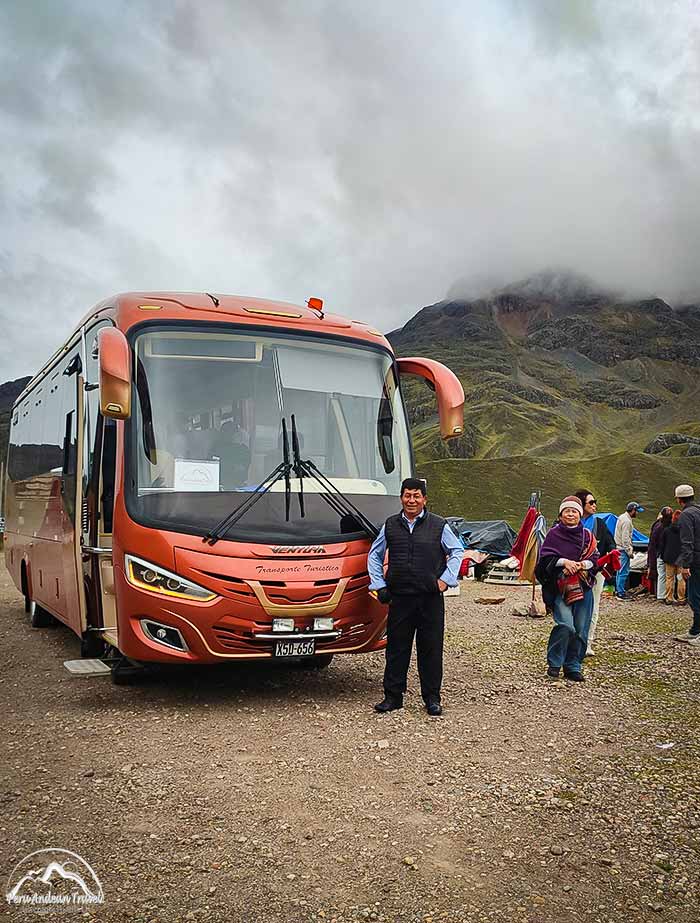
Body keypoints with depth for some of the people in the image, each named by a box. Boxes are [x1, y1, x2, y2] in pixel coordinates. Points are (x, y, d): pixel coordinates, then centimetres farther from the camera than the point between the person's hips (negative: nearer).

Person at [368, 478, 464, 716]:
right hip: (399, 598, 1)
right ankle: (393, 696, 16)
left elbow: (457, 552, 10)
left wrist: (446, 579, -1)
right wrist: (379, 585, 6)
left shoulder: (439, 525, 2)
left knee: (431, 649, 5)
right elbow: (374, 556, 16)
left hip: (431, 598, -1)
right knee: (397, 648, 5)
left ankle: (432, 698, 16)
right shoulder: (390, 525, 7)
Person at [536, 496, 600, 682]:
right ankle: (554, 663, -1)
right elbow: (545, 557, -2)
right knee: (565, 625, -18)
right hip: (559, 587, -3)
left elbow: (595, 558, 7)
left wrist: (583, 564, -12)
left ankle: (573, 667, 14)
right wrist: (564, 561, -16)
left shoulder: (587, 535, 11)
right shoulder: (553, 534, 4)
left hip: (583, 587, 3)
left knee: (581, 629, 1)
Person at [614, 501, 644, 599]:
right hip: (623, 549, -11)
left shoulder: (622, 517, 14)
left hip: (619, 548, 11)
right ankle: (621, 593, -7)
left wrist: (630, 548, 22)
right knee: (624, 571, -8)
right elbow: (625, 538, -21)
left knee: (620, 570, 17)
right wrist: (629, 551, -17)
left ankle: (618, 590, 25)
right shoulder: (626, 521, -18)